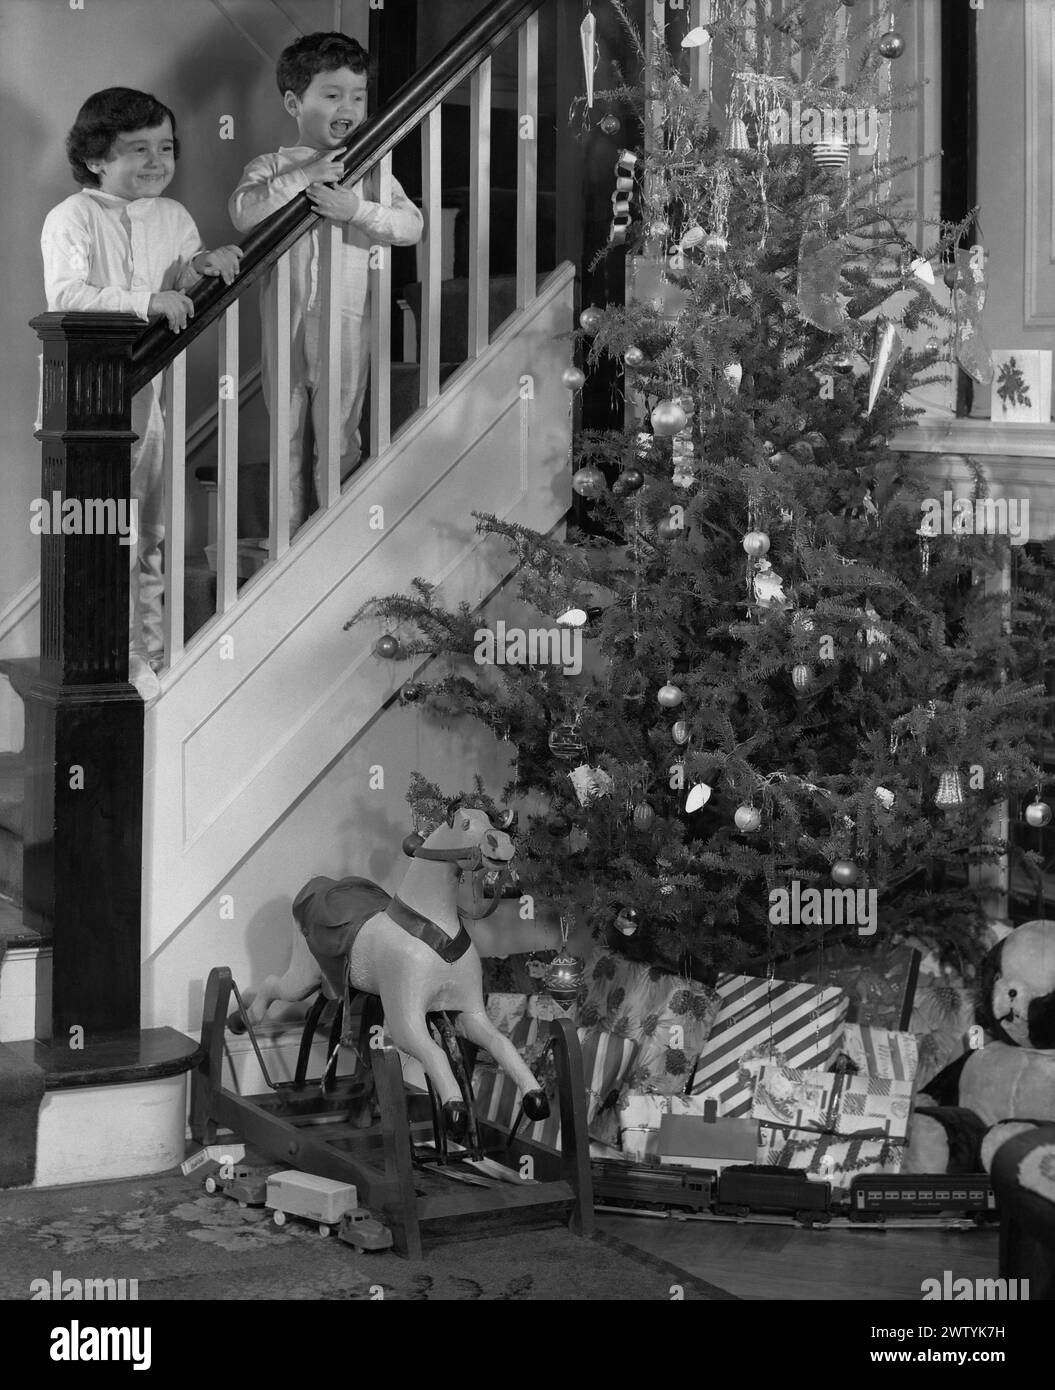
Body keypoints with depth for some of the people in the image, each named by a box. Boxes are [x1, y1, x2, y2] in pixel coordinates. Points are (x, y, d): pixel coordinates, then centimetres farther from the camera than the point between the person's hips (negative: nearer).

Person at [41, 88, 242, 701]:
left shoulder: (174, 217, 9)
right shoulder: (71, 219, -10)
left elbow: (181, 297, 13)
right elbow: (66, 295, -23)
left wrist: (202, 267, -9)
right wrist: (146, 301, -32)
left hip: (148, 388, 6)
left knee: (152, 531, 12)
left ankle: (148, 652, 24)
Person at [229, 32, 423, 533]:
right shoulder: (270, 168, 2)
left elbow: (411, 224, -7)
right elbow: (243, 211, -17)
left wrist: (355, 209, -22)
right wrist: (304, 175, -24)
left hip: (347, 324, 0)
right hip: (286, 322, 0)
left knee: (340, 439, 6)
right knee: (287, 439, 10)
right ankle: (287, 537, 19)